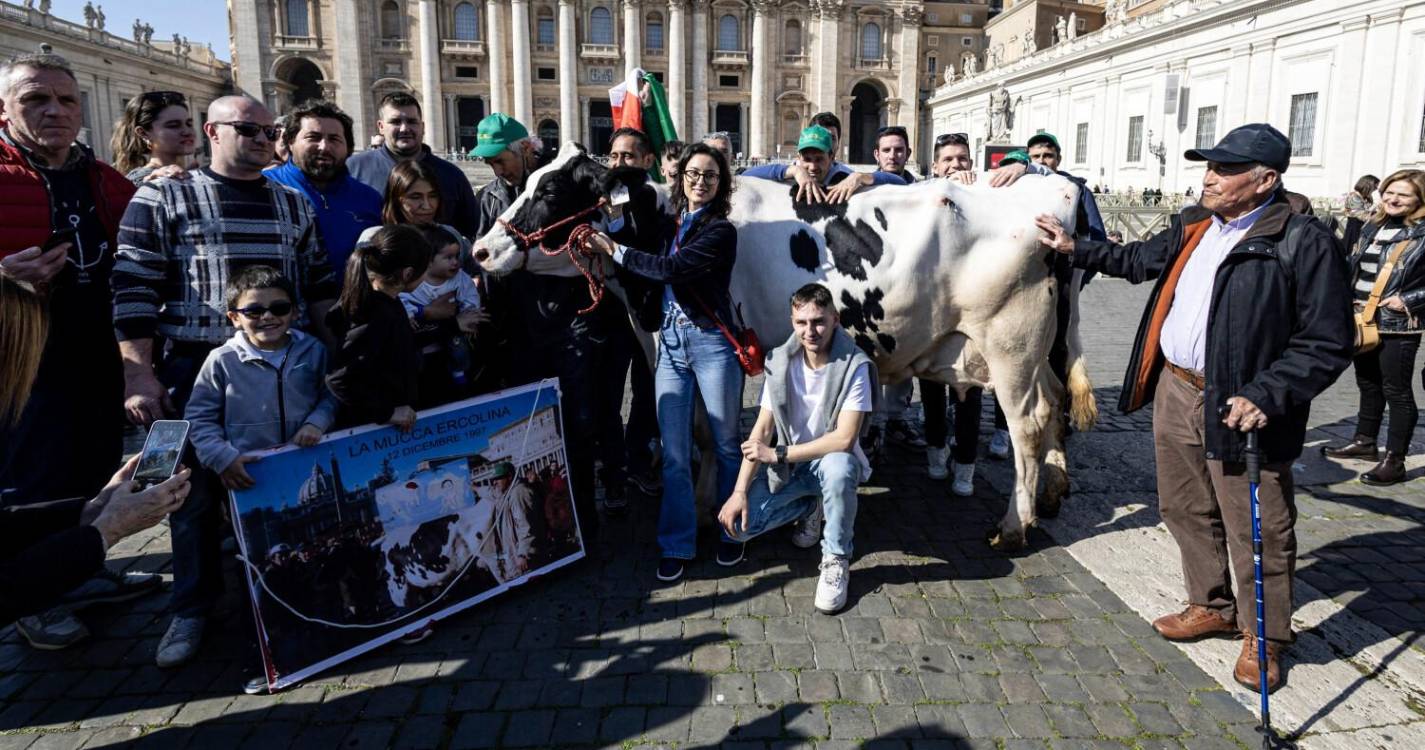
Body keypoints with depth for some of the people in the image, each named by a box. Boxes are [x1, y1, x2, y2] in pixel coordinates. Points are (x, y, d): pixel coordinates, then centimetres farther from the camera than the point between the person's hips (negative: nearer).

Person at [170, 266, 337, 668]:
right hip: (242, 473, -1)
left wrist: (317, 422, -10)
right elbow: (199, 417, -3)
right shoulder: (222, 360, -4)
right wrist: (223, 457, -18)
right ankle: (192, 613, 12)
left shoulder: (312, 351, 2)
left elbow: (330, 395, 12)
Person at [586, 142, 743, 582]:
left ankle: (732, 533, 26)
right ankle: (678, 545, 17)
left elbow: (668, 270, -19)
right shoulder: (673, 223, 12)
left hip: (712, 343, -5)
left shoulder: (721, 231, -9)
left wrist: (614, 250, -11)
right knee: (674, 451, 5)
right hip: (671, 342, 5)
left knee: (726, 443, 9)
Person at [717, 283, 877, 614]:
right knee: (738, 523, -17)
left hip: (831, 461, -3)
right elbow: (762, 429, -7)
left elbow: (844, 438, -25)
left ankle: (837, 560, -14)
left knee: (838, 466, -40)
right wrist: (740, 491, -15)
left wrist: (778, 454, -23)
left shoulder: (854, 366, -19)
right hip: (787, 466, 4)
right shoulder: (780, 362, -7)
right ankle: (809, 507, 14)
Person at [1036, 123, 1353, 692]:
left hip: (1238, 407, -7)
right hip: (1175, 391, 7)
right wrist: (1075, 249, 23)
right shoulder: (1194, 226, 7)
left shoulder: (1304, 244, -14)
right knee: (1186, 511, 19)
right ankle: (1212, 606, 39)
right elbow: (1142, 260, 26)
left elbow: (1327, 345, -15)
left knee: (1255, 531, 6)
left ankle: (1263, 636, 26)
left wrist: (1266, 397, -24)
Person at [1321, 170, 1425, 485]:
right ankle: (1365, 442, 34)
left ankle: (1394, 461, 5)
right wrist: (1347, 301, 8)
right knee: (1368, 385, 19)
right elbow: (1354, 267, 19)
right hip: (1362, 321, 7)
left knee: (1396, 391, 0)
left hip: (1397, 326, -7)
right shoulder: (1372, 228, 11)